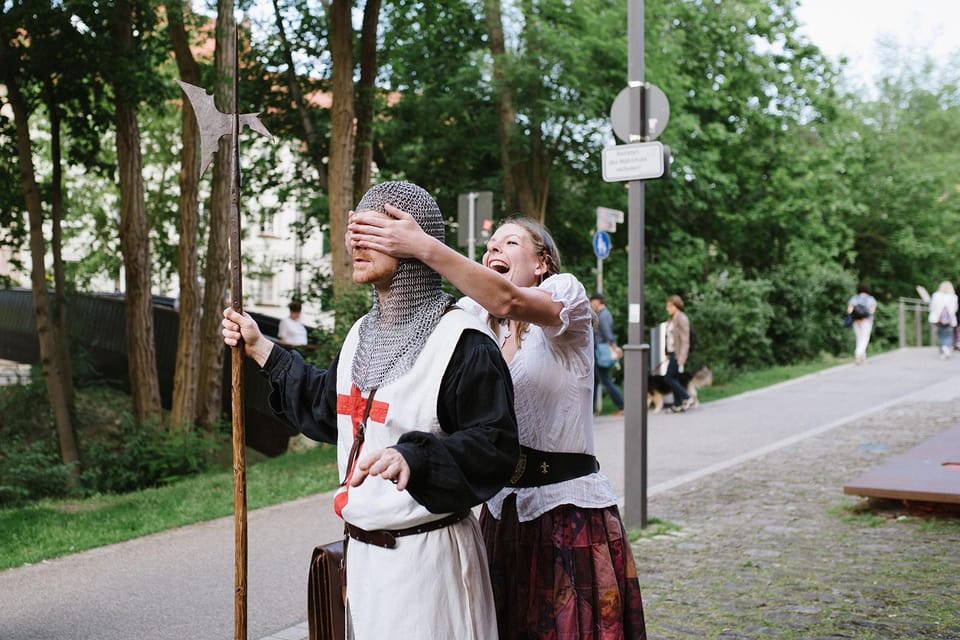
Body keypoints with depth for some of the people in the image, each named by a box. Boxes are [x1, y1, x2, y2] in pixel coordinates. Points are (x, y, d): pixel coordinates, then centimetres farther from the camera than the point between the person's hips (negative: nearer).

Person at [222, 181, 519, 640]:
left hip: (429, 554, -8)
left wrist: (415, 458, -34)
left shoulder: (460, 340, -16)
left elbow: (496, 447, -20)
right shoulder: (363, 334, 10)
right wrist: (259, 348, 25)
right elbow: (330, 408, 23)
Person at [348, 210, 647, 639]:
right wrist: (371, 251, -24)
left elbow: (508, 301, -28)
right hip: (501, 510, 6)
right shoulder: (477, 318, 10)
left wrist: (423, 248, -38)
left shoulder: (566, 292, -8)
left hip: (571, 512, -6)